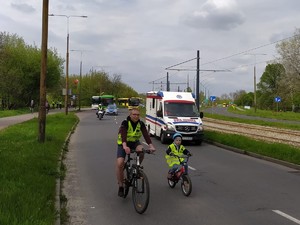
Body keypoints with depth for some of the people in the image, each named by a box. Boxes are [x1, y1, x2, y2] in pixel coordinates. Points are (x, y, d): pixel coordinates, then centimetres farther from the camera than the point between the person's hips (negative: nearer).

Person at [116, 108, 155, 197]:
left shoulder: (141, 124, -12)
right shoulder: (125, 123, -21)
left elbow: (146, 135, -24)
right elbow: (123, 135, -35)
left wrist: (151, 146, -41)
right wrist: (125, 146, -53)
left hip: (135, 142, 2)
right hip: (123, 144, -2)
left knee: (141, 151, -32)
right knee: (119, 163, -19)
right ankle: (120, 185, -2)